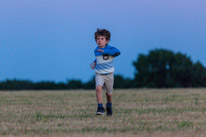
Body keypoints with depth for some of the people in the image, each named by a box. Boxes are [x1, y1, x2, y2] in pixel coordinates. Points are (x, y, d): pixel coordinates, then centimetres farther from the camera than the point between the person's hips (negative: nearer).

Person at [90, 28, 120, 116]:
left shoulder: (110, 49, -11)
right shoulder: (96, 50, 6)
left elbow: (117, 52, -33)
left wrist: (104, 51, -36)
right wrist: (94, 63, 8)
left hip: (109, 74, -2)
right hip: (99, 74, 2)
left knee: (109, 93, 12)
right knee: (98, 88, -25)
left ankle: (109, 106, 42)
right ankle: (100, 108, -23)